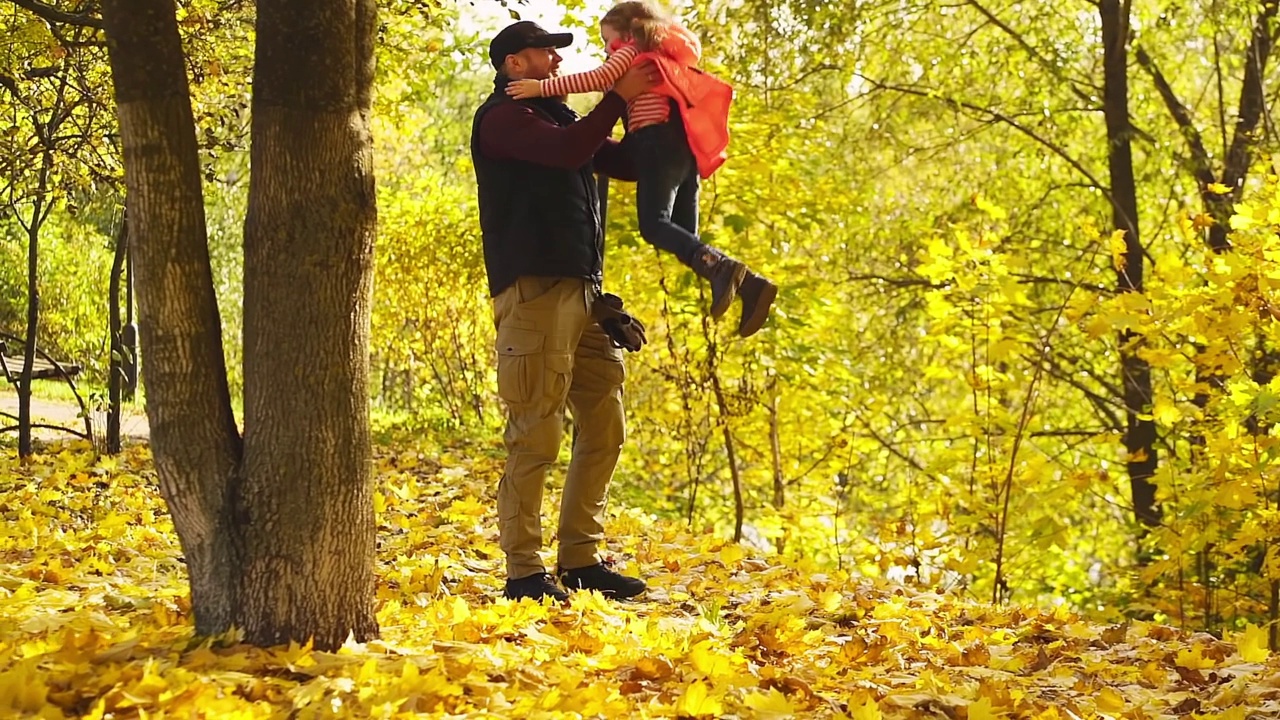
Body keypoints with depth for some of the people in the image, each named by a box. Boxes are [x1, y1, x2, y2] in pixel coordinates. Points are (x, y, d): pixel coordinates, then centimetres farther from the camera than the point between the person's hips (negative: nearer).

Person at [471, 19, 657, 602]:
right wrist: (620, 97, -9)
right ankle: (524, 573, -6)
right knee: (536, 434, -9)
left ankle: (580, 560, 13)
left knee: (604, 427, 8)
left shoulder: (556, 117, 24)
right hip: (534, 288, -9)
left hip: (582, 290, 9)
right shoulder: (503, 117, -3)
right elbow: (568, 151, -20)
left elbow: (633, 164, 25)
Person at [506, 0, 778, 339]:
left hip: (659, 142, -8)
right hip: (683, 146, 8)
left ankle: (720, 268, -42)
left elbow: (598, 78, -9)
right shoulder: (663, 58, 31)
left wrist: (541, 87, -9)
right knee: (684, 235, 2)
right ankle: (748, 284, -16)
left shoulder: (633, 51, 6)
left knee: (654, 224, -21)